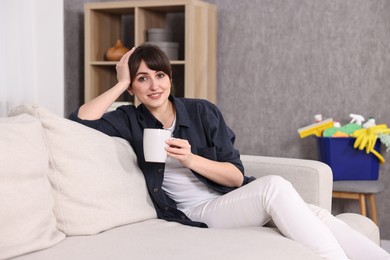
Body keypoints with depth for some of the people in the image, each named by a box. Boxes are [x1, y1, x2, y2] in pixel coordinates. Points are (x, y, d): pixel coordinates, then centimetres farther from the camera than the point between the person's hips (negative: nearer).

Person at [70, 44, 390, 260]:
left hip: (235, 201, 3)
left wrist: (191, 159, -16)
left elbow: (237, 176, 1)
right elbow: (79, 119, -12)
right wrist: (120, 84, -4)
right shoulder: (131, 120, 5)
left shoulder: (203, 111, 5)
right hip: (197, 213, -3)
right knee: (275, 186, -32)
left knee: (317, 215, -26)